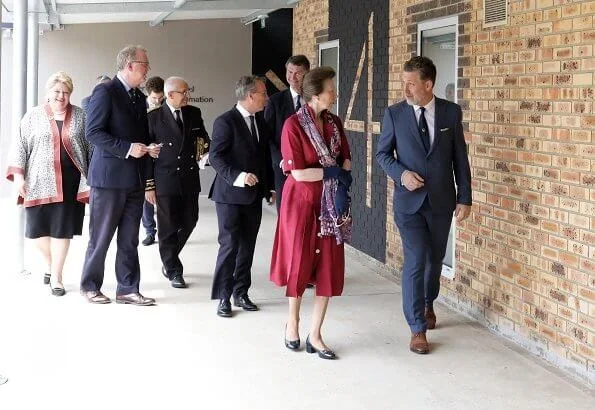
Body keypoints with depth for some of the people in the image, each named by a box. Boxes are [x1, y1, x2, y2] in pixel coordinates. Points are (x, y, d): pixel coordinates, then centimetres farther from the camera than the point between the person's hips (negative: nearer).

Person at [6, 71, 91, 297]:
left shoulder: (80, 116, 7)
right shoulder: (33, 115, 6)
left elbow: (91, 146, 8)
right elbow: (21, 145, 5)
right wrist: (18, 174, -4)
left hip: (69, 182, -1)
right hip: (40, 181, 1)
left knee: (62, 228, -3)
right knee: (37, 228, 3)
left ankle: (56, 276, 10)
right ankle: (50, 264, 31)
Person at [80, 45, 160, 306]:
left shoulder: (139, 97, 16)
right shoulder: (105, 92, -9)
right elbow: (93, 132, -15)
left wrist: (149, 148, 4)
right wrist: (127, 148, -20)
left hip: (135, 178, 7)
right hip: (109, 176, -7)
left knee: (129, 239, 9)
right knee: (101, 236, 2)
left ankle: (127, 289, 15)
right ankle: (90, 286, 16)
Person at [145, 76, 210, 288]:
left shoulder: (194, 113, 6)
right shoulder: (154, 117, -5)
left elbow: (204, 138, 17)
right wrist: (148, 185, -5)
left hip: (190, 178, 4)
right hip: (165, 181, -4)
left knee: (189, 221, 9)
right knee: (169, 227, 2)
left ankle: (169, 260, 33)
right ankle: (173, 271, 17)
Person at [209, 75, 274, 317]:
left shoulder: (260, 121, 12)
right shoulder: (225, 122, -11)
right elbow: (215, 156, -15)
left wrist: (269, 187, 16)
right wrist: (237, 176, -26)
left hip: (254, 196, 7)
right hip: (231, 195, -7)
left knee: (247, 247, 10)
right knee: (230, 246, -6)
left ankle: (240, 293, 19)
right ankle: (223, 298, 2)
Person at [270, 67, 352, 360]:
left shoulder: (334, 123, 4)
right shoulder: (294, 125, -15)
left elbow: (345, 161, 9)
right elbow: (298, 173, -18)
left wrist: (342, 186, -9)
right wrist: (333, 173, -12)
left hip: (330, 204, 5)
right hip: (302, 203, -5)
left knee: (329, 268, 3)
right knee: (300, 263, 7)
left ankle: (315, 335, 12)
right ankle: (293, 323, 29)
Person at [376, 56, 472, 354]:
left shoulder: (451, 112, -2)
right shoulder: (394, 114, -4)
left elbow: (460, 158, 2)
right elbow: (382, 154, 4)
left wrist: (465, 198, 0)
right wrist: (401, 173, -15)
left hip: (441, 200, 2)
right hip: (409, 200, -2)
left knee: (435, 258, 17)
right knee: (415, 261, -9)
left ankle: (428, 303, 45)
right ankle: (417, 329, 0)